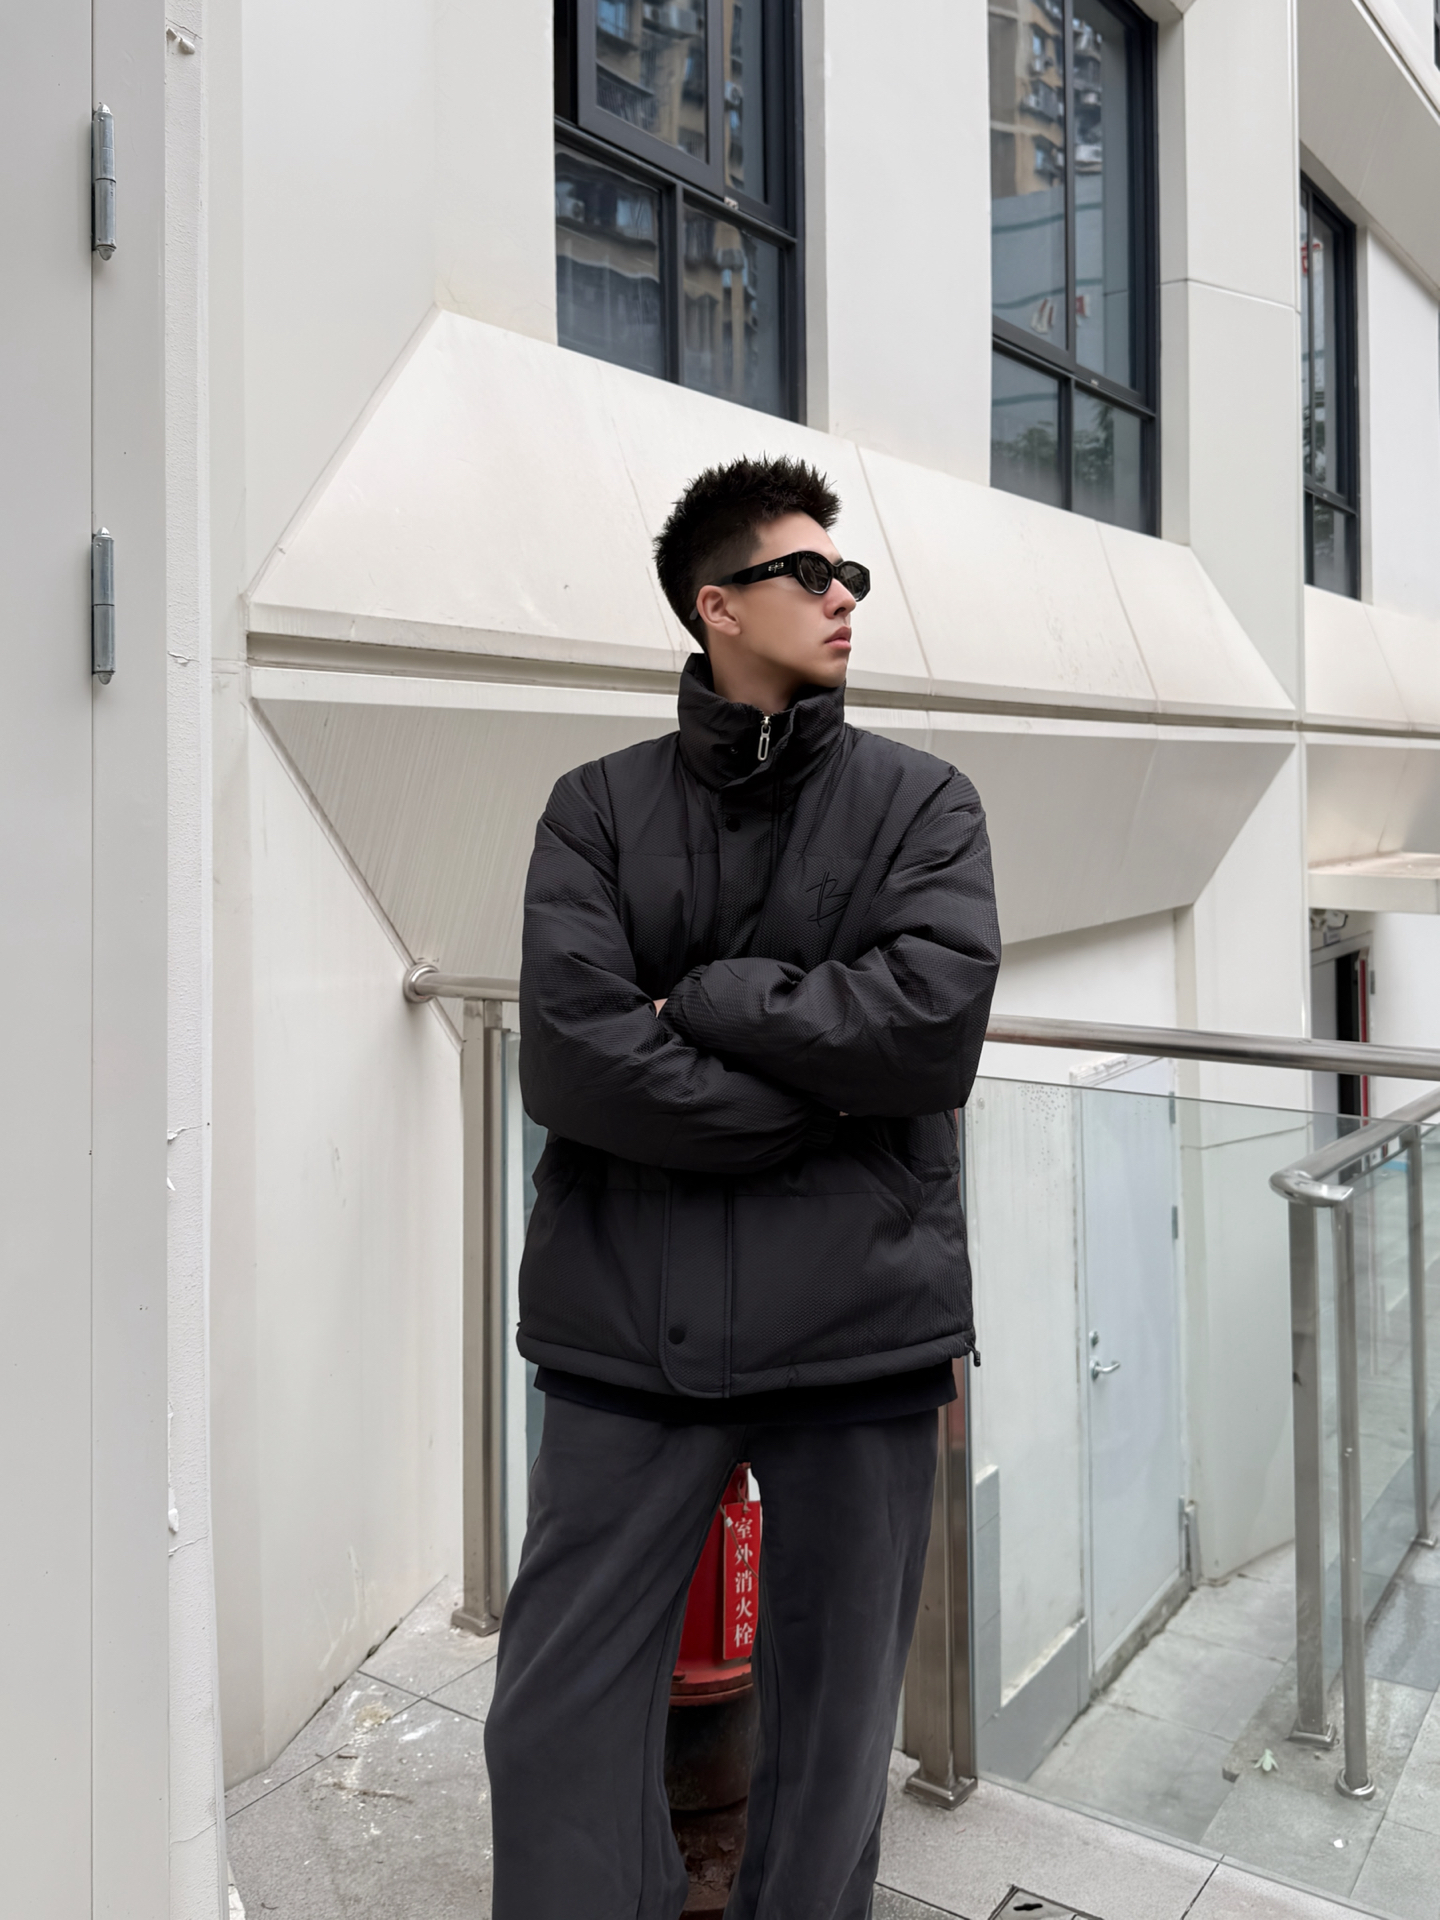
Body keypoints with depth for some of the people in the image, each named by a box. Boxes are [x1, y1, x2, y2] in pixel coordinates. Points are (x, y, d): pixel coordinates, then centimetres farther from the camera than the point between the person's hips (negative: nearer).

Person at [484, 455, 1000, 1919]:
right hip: (632, 1321, 0)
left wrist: (702, 1001, -8)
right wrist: (832, 1096, -9)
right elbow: (569, 1059, -10)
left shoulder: (923, 802, 7)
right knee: (559, 1723, 5)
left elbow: (936, 1016, -10)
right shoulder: (597, 809, 4)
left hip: (862, 1319, 1)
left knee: (833, 1729, 14)